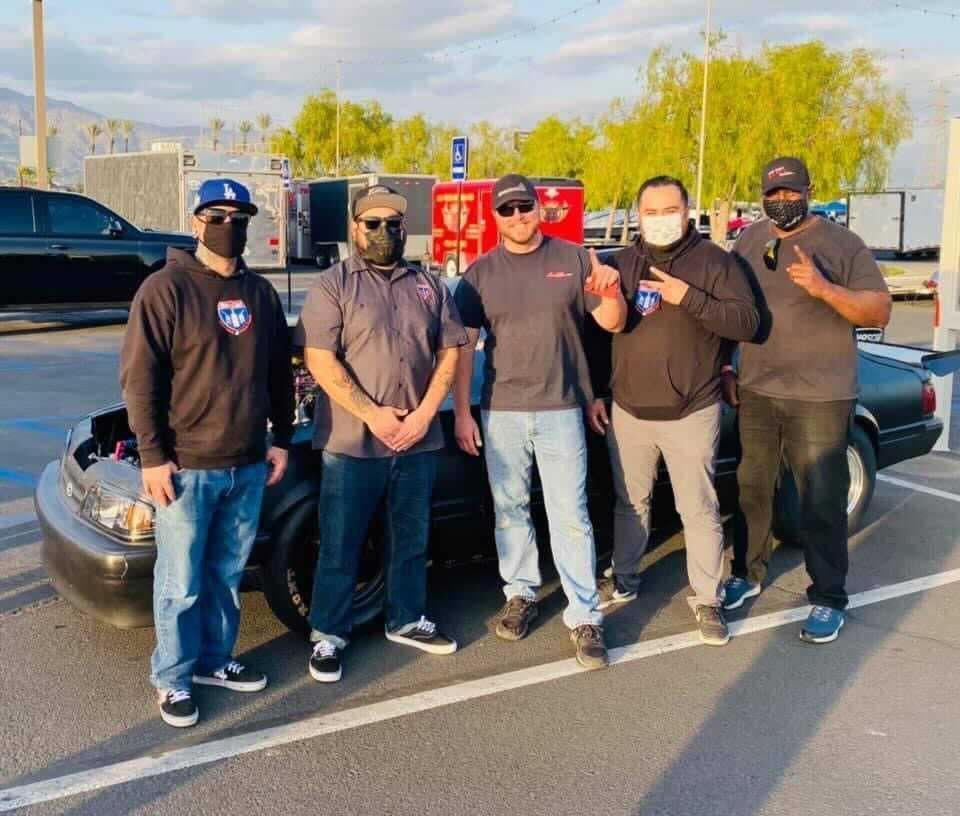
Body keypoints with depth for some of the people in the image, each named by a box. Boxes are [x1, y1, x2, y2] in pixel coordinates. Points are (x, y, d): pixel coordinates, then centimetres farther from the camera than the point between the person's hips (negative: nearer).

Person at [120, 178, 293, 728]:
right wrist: (153, 456, -15)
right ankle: (174, 679, 19)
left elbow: (279, 373, 17)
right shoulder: (167, 288, -9)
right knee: (182, 584, 4)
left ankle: (214, 661, 32)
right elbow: (140, 378, -11)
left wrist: (282, 439, 12)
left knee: (228, 575, 16)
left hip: (249, 465, 6)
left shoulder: (261, 293, 10)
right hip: (187, 466, -5)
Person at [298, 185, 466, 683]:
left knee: (412, 540, 16)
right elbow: (320, 361, -11)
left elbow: (449, 353, 7)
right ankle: (328, 636, 17)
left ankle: (407, 621, 32)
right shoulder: (333, 285, -3)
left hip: (418, 440, 4)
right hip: (351, 443, -4)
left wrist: (424, 414, -7)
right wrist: (373, 415, -16)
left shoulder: (429, 286, 10)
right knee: (340, 546, 4)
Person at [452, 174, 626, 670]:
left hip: (560, 411, -2)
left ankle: (585, 618, 4)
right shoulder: (480, 273, 5)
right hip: (500, 412, 2)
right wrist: (462, 412, -1)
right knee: (509, 510, 12)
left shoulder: (573, 260, 3)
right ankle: (520, 593, 29)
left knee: (570, 516, -2)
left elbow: (612, 323, 4)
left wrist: (611, 292, -19)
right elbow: (464, 345, 4)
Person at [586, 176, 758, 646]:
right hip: (628, 412, 4)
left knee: (699, 509, 3)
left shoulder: (713, 261, -5)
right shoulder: (621, 264, 8)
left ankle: (706, 599, 16)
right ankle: (623, 582, 33)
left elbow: (747, 323, -14)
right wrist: (594, 395, 10)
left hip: (690, 414, -4)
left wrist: (689, 297, -24)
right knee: (629, 504, 16)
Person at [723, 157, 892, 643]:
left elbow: (880, 312, -11)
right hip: (755, 393, 5)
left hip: (820, 397, -4)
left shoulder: (841, 243, -6)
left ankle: (828, 600, 12)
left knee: (822, 502, 0)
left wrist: (825, 289, -26)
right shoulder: (748, 242, 7)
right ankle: (748, 575, 32)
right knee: (752, 490, 15)